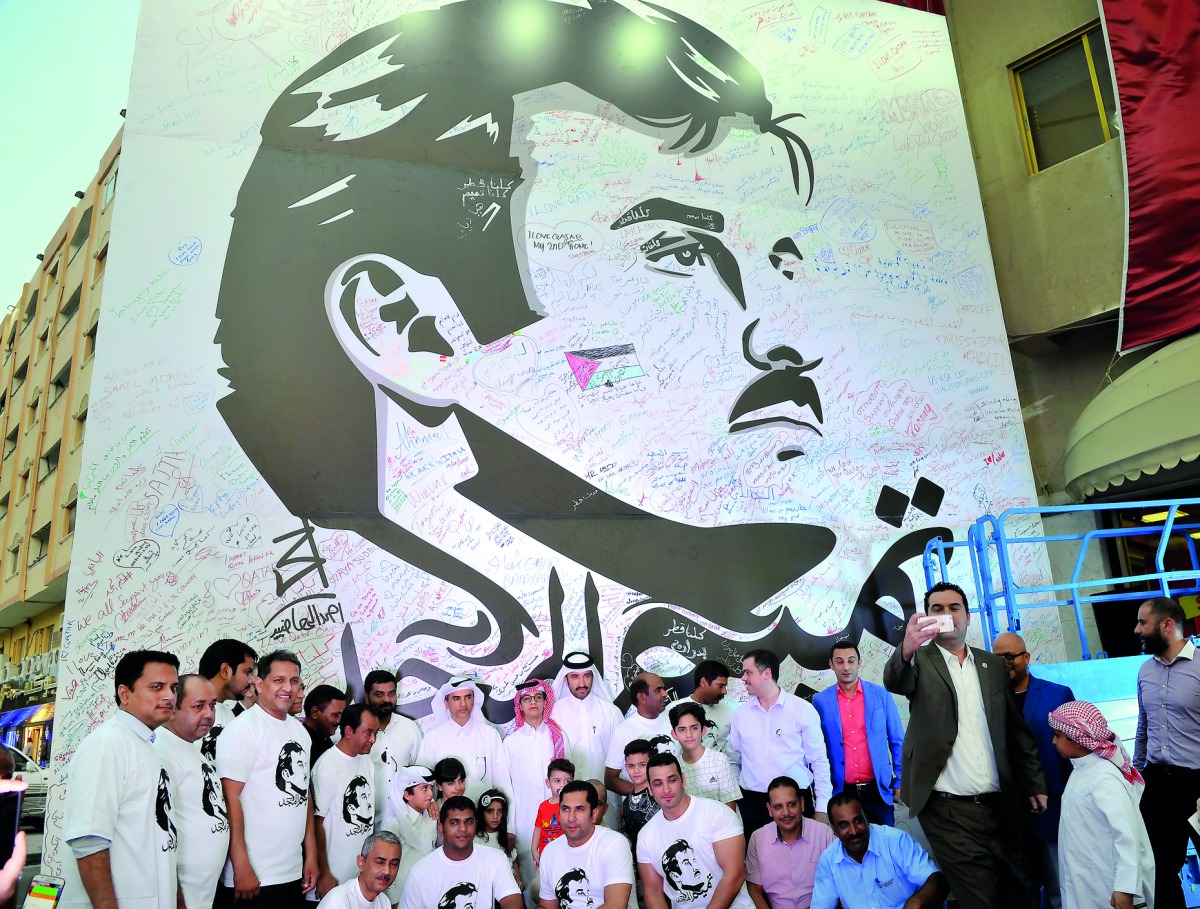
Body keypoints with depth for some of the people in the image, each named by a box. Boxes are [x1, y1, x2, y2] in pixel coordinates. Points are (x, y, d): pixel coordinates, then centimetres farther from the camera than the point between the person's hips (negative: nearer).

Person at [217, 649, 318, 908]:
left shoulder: (299, 730, 10)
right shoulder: (243, 729, -12)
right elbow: (230, 798, -15)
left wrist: (311, 854, 11)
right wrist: (241, 868, -18)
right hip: (253, 876, -6)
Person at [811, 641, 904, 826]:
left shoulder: (881, 695, -1)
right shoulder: (820, 701, -2)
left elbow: (897, 741, 5)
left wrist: (899, 781, 3)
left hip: (879, 788, 0)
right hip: (841, 791, 0)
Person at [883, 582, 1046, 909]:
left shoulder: (993, 665, 11)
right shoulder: (921, 661, -2)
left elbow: (1017, 731, 14)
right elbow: (894, 681, -25)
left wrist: (1035, 784, 7)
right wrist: (907, 649, -46)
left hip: (999, 806, 4)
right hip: (947, 811, -4)